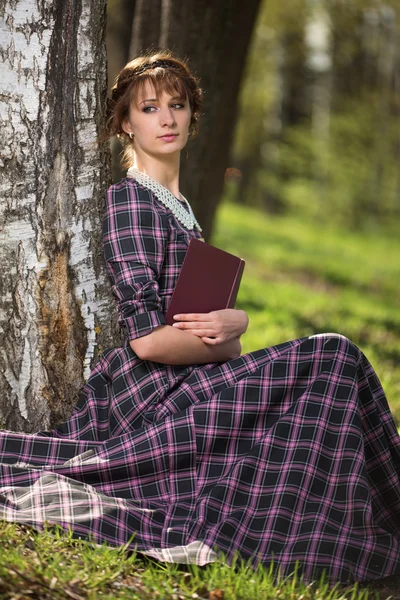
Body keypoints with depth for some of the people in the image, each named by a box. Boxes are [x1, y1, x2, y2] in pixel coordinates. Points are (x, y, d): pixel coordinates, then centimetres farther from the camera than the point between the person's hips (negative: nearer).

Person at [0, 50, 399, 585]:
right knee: (334, 360, -15)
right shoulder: (130, 200, -11)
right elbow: (147, 339, -19)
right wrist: (227, 345, -7)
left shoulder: (177, 204, 17)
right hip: (155, 392, -9)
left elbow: (209, 310, 14)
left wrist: (235, 320, -8)